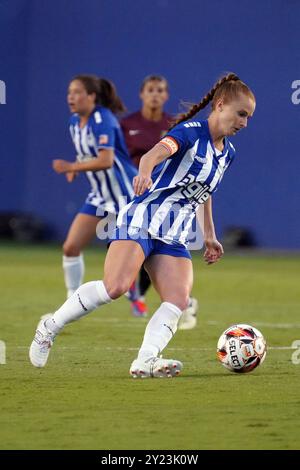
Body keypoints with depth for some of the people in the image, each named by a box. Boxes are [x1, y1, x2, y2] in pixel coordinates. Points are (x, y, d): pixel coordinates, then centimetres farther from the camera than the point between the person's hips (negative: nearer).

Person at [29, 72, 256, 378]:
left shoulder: (227, 153, 16)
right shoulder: (190, 132, -9)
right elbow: (158, 151, -29)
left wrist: (209, 236, 32)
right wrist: (145, 172, -51)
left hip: (174, 237, 8)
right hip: (143, 219, -8)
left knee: (179, 300, -15)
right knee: (115, 286, -23)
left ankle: (145, 361, -24)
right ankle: (49, 328, -7)